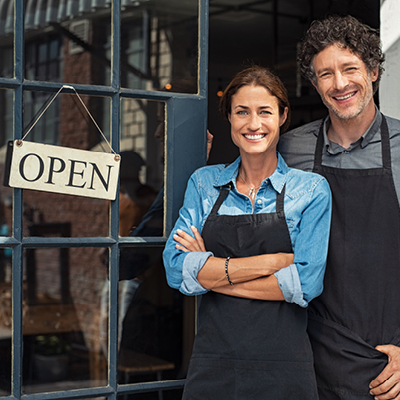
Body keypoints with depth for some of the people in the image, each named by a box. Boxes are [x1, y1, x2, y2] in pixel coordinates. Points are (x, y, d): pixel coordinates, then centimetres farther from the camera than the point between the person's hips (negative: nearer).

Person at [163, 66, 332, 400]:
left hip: (283, 372, -2)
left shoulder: (311, 189, -1)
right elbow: (177, 269, -7)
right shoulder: (204, 183, 6)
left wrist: (212, 272, -10)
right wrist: (272, 261, -13)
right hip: (212, 367, 2)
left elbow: (305, 284, -12)